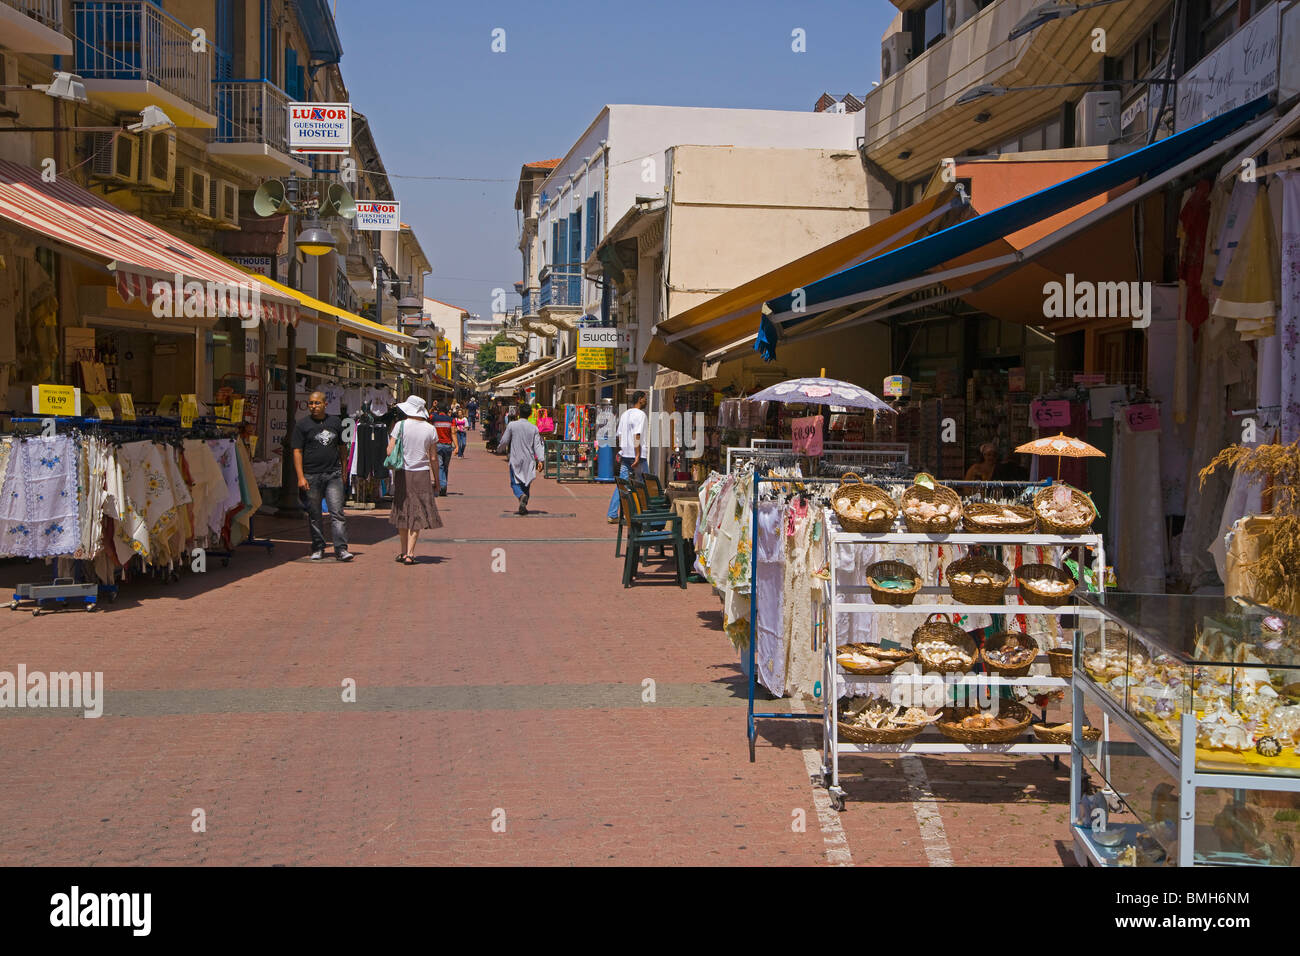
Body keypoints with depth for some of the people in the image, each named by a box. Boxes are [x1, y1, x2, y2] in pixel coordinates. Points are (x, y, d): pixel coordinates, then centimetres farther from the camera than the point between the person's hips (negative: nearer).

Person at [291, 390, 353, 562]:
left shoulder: (335, 422, 12)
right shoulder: (302, 424, 2)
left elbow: (342, 447, 21)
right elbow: (297, 452, -2)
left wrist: (344, 470, 17)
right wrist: (300, 477, -11)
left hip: (333, 475, 1)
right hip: (311, 476, -1)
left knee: (338, 513, -7)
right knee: (314, 515, 6)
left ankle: (341, 549, -8)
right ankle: (318, 548, 18)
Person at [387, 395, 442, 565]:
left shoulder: (400, 425, -5)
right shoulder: (430, 429, -1)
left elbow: (390, 451, -7)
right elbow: (433, 458, 2)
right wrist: (436, 480, 9)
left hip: (403, 474, 0)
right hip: (423, 474, 0)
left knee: (403, 511, 13)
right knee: (418, 514, 2)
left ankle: (403, 551, 19)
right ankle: (410, 553, -5)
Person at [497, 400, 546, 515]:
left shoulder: (512, 425, -6)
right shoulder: (534, 428, 0)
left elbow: (504, 441, 1)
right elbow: (537, 445, -6)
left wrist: (499, 448, 22)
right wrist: (541, 459, -9)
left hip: (516, 459, -2)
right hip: (529, 460, 2)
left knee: (515, 483, 2)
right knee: (526, 484, 13)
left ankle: (521, 495, -28)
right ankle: (523, 507, 10)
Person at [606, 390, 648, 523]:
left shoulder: (624, 414, 14)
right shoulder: (640, 414, -11)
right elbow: (637, 436, -19)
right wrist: (637, 455, -20)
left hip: (625, 455, 8)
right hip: (637, 455, -8)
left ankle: (612, 515, 0)